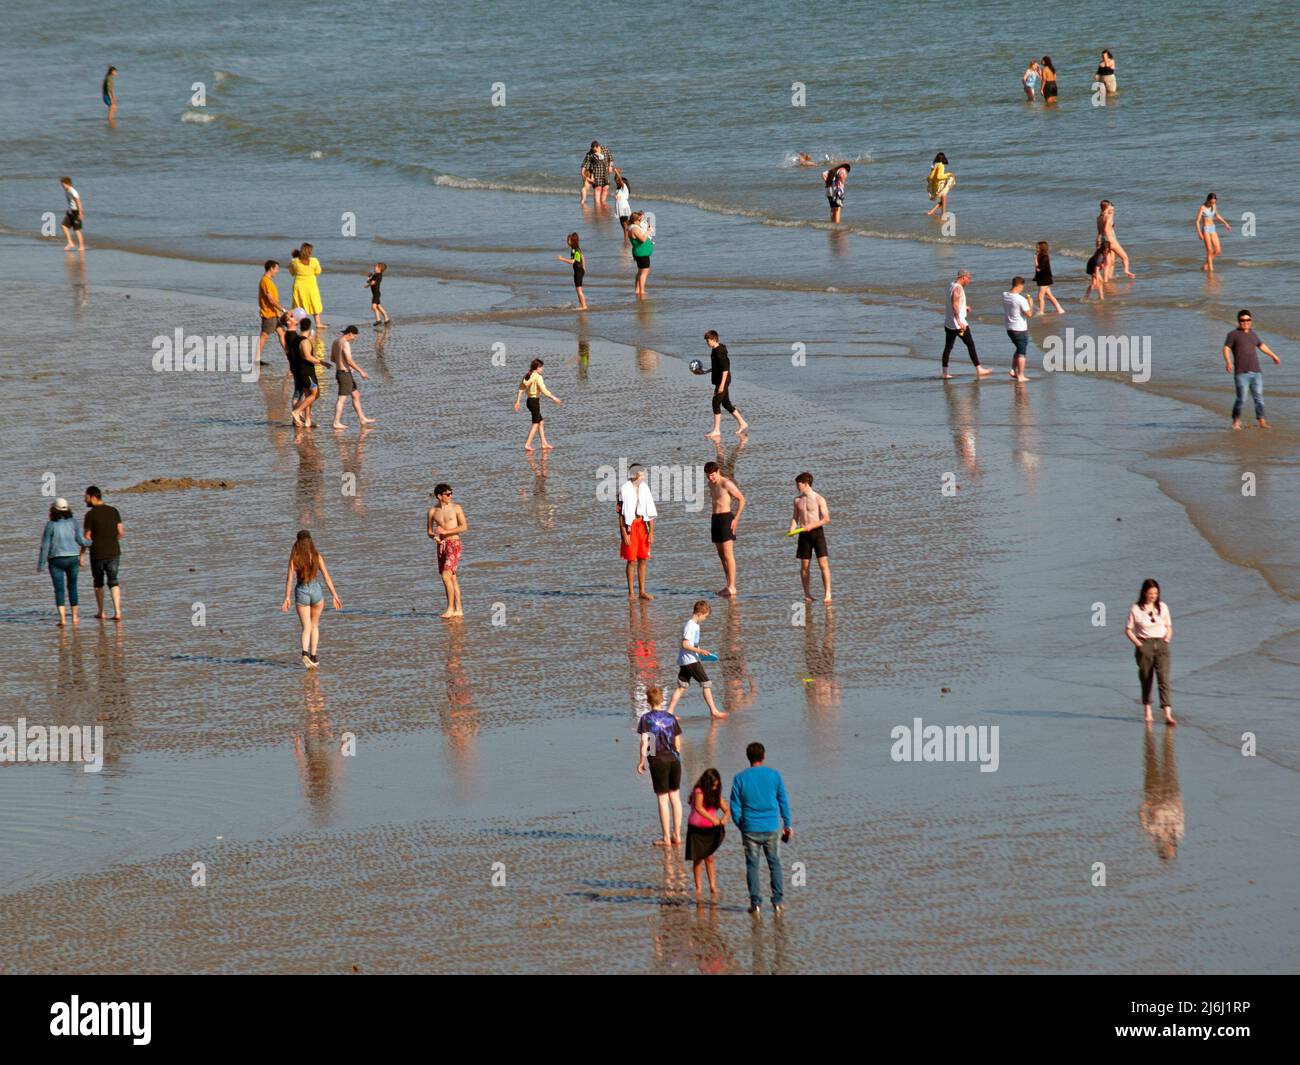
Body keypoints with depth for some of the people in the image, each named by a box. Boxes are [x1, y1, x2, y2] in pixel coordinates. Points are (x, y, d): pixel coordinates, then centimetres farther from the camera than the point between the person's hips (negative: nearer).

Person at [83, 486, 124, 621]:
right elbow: (121, 533, 2)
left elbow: (87, 537, -11)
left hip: (97, 554, -3)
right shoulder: (114, 511, 1)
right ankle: (117, 611, -9)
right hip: (114, 552, 3)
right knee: (113, 582, 7)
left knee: (98, 583, 17)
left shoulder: (90, 514, -12)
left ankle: (100, 612, 24)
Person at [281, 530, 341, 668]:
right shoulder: (317, 556, -2)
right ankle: (313, 656, 18)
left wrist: (287, 598, -7)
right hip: (316, 590, 1)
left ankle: (305, 652, -24)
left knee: (306, 628, 1)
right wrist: (334, 596, 0)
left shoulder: (294, 558, -4)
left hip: (301, 591, -1)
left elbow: (289, 578, -8)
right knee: (314, 625, 19)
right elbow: (326, 576, -3)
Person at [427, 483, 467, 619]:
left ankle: (450, 609, -11)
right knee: (452, 579, 7)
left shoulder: (456, 508, -3)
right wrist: (435, 537, -13)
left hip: (454, 544, -4)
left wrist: (445, 532, -15)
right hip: (441, 545, 5)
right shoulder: (433, 511, 6)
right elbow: (430, 532, 11)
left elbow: (464, 527, -8)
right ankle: (458, 609, 12)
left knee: (446, 576, -15)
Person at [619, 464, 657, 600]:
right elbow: (621, 513, -10)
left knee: (643, 559, 6)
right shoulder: (624, 489, -9)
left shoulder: (644, 488, 5)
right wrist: (624, 533, -14)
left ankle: (642, 591, 12)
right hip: (629, 525, -5)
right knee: (631, 560, -1)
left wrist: (651, 532, 3)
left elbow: (650, 512, 8)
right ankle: (631, 592, 5)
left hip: (642, 525, 5)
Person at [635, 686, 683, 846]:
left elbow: (644, 741, -12)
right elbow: (677, 742, 10)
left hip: (658, 761, -4)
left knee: (663, 799, 0)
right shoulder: (671, 717, 7)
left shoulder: (646, 718, -5)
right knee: (675, 797, 13)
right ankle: (677, 835, 17)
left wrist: (641, 761, -6)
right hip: (674, 759, 4)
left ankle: (666, 838, 2)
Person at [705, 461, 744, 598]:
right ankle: (729, 586, 12)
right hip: (715, 518, 9)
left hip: (726, 518, -9)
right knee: (721, 555, 8)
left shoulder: (726, 484, -11)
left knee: (728, 554, -11)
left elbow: (741, 499, -11)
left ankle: (732, 587, -12)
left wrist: (735, 519, -15)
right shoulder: (711, 484, 14)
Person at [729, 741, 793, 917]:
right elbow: (783, 802, 5)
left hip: (750, 829, -1)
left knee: (752, 866, 7)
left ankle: (755, 903, 3)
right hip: (772, 829, 1)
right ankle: (777, 902, 8)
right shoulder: (774, 776, -1)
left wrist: (740, 827, 13)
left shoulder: (740, 778, -3)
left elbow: (735, 807, -1)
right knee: (775, 864, 12)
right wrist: (787, 825, 13)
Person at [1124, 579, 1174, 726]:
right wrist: (1137, 643, -8)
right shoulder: (1136, 609, -2)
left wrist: (1167, 639, 1)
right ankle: (1147, 711, 25)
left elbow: (1169, 627, 17)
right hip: (1145, 646, -1)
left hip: (1161, 645, 1)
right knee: (1146, 679, 6)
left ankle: (1168, 715, -19)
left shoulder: (1163, 607, 7)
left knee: (1164, 678, -11)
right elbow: (1128, 630, 2)